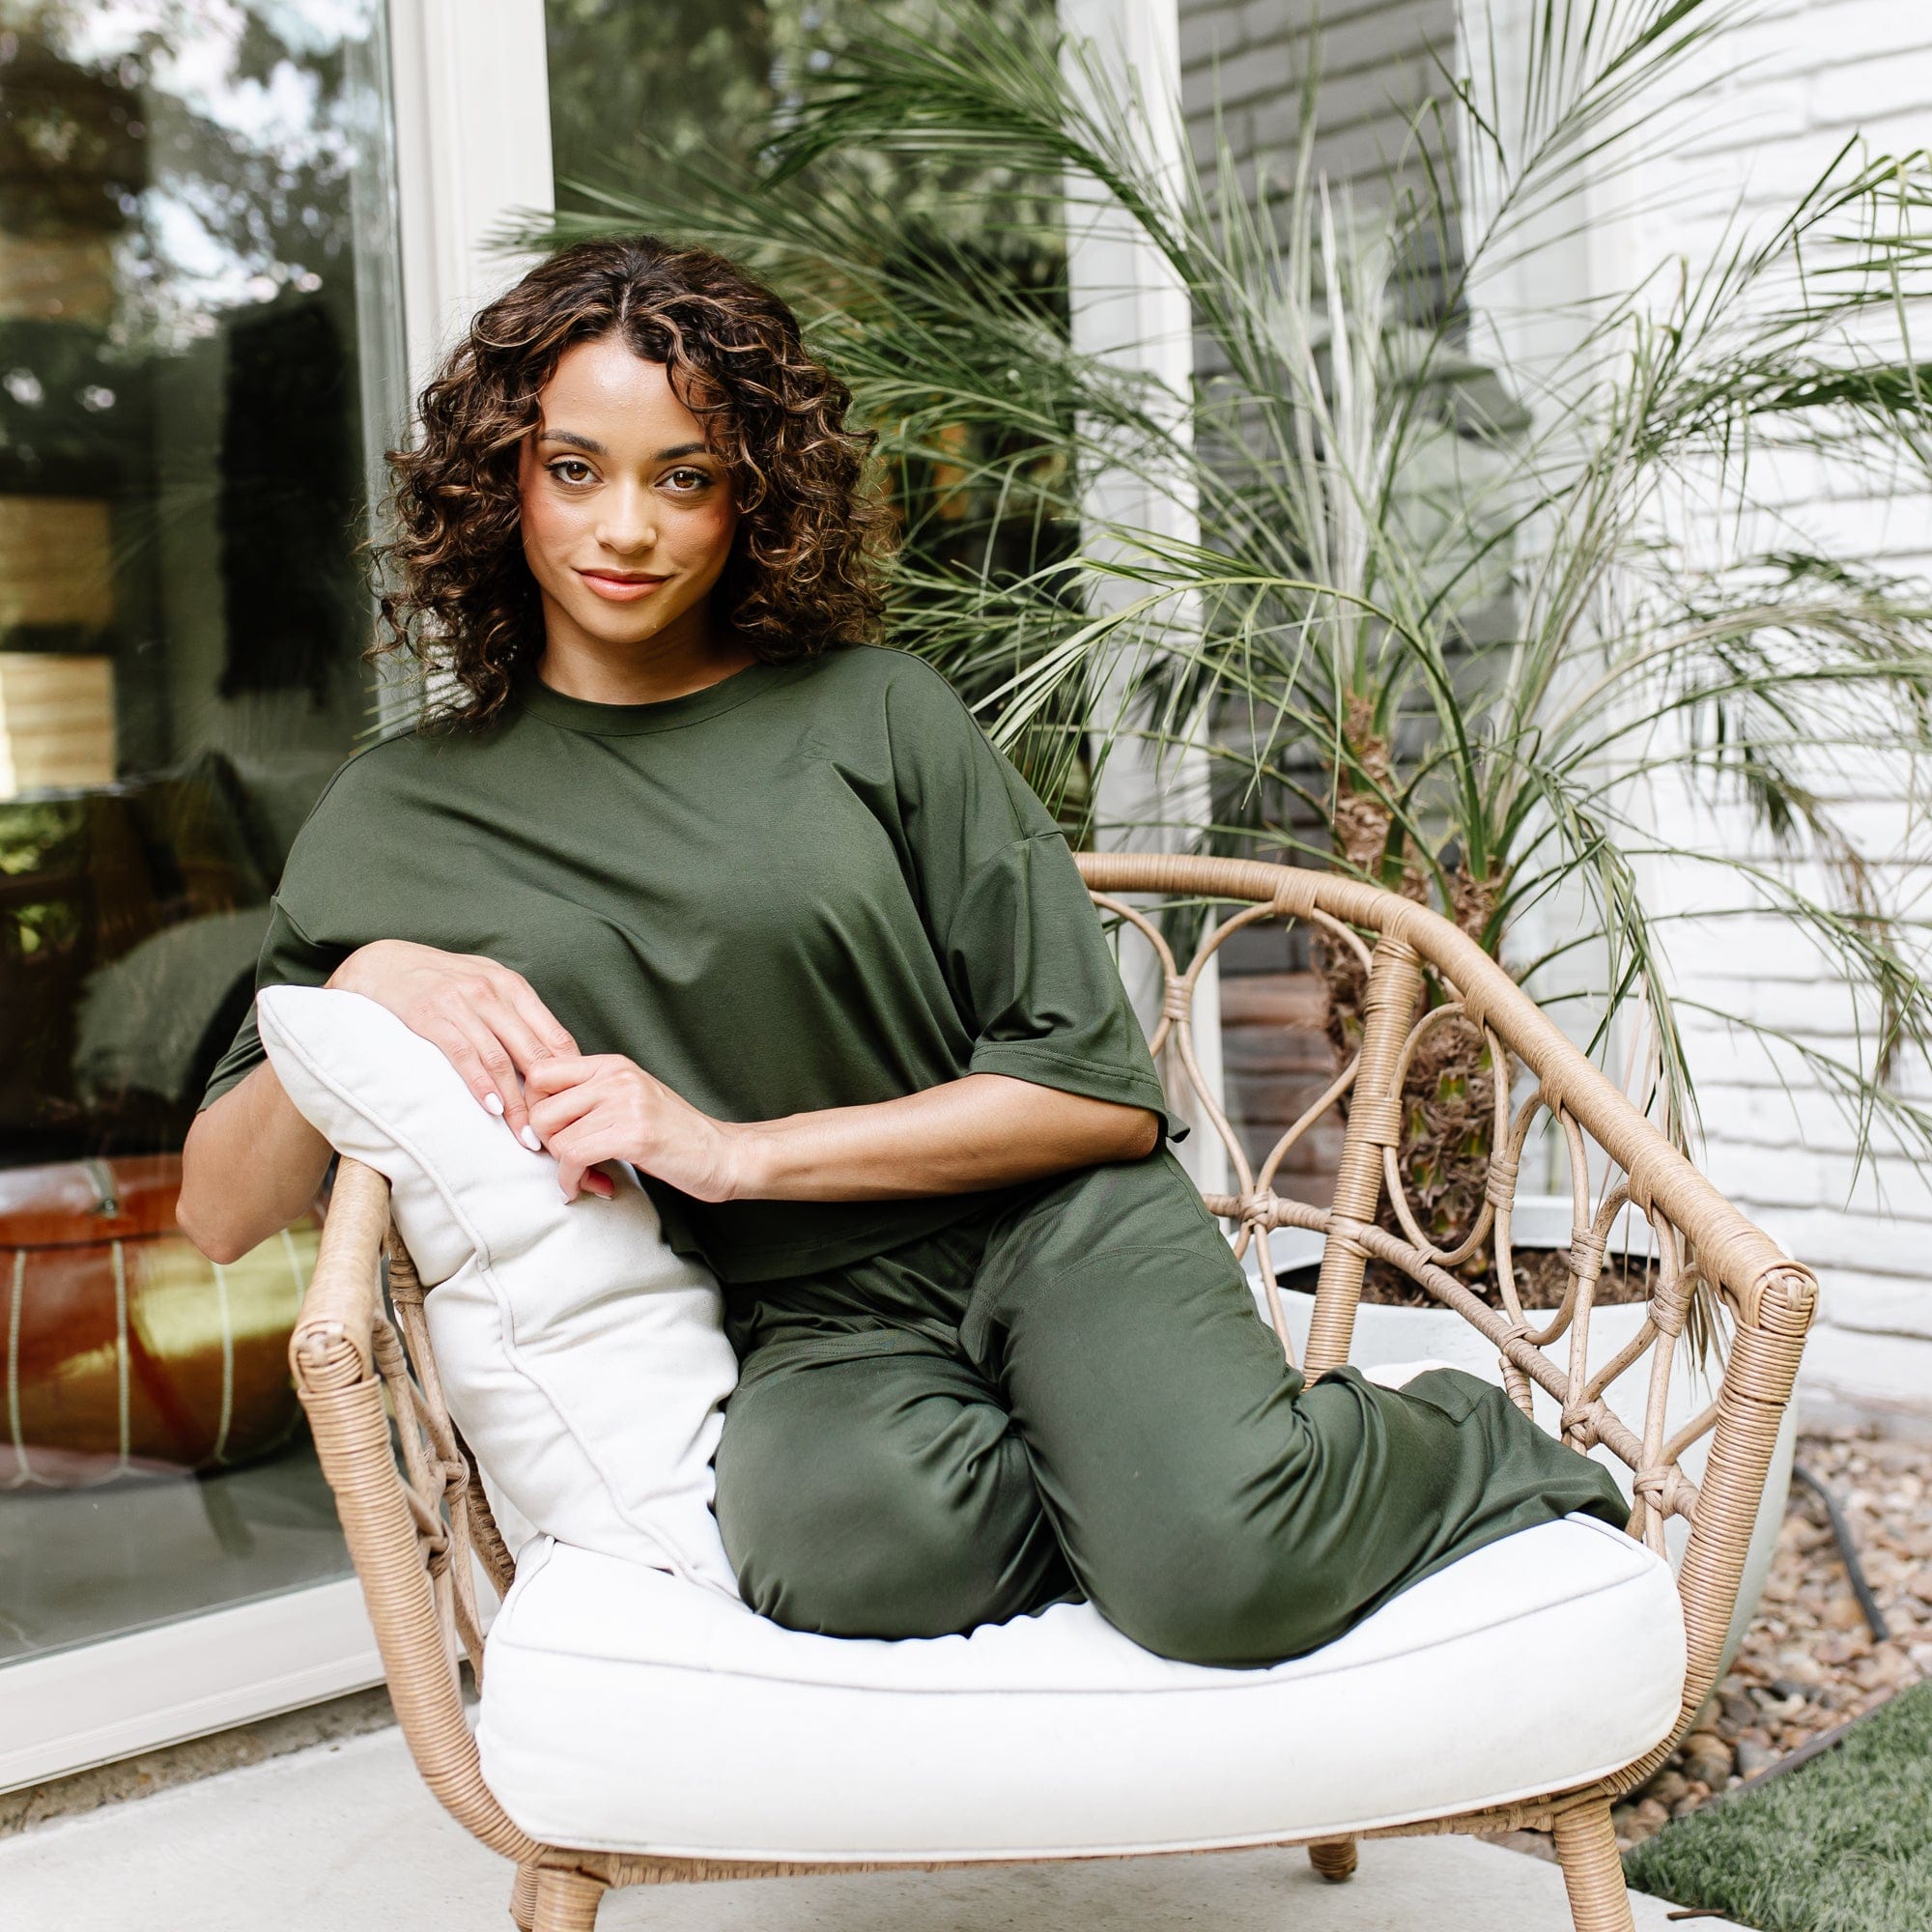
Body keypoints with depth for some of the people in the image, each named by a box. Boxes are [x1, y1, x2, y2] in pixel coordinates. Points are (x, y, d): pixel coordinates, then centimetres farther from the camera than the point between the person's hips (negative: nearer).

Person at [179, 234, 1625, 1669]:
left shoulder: (874, 709, 2)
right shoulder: (407, 818, 8)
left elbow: (1104, 1095, -4)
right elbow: (221, 1212, 9)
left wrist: (734, 1151, -12)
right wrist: (367, 990, -10)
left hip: (1052, 1229, 0)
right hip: (815, 1323, 1)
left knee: (1228, 1569, -31)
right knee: (834, 1538, -37)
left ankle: (1457, 1446, 2)